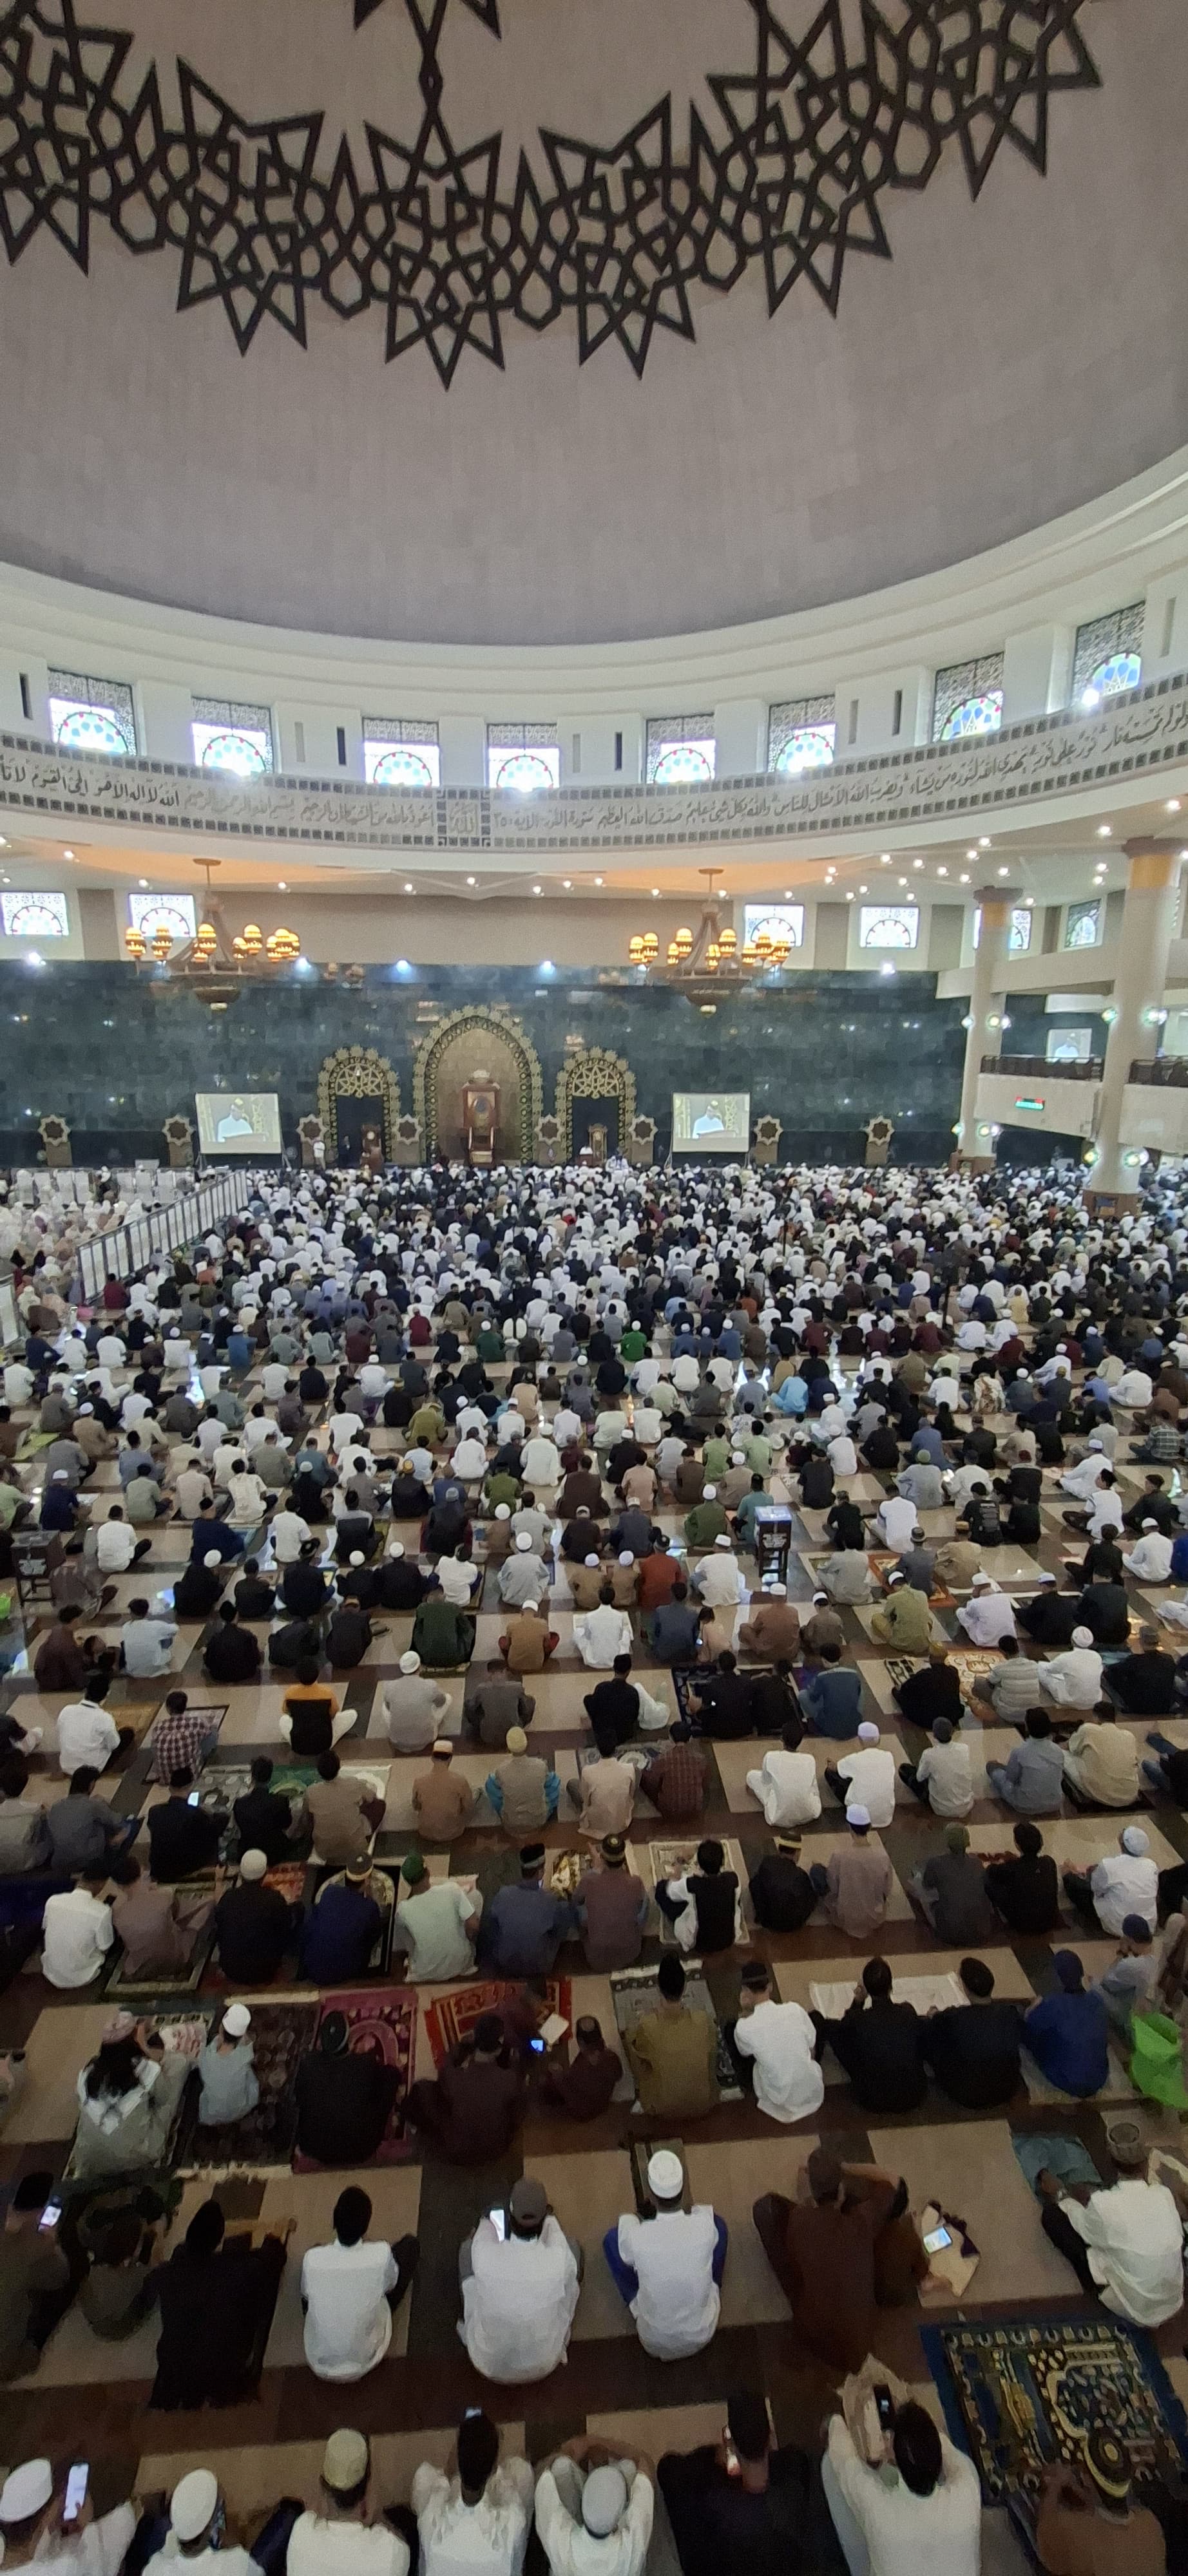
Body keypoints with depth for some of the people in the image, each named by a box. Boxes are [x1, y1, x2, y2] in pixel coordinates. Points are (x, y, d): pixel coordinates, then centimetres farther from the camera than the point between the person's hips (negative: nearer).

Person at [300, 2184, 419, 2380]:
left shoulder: (313, 2258, -24)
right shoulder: (381, 2254, -28)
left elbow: (306, 2297, -1)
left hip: (318, 2362, 2)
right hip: (364, 2362, -1)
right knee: (410, 2244, 4)